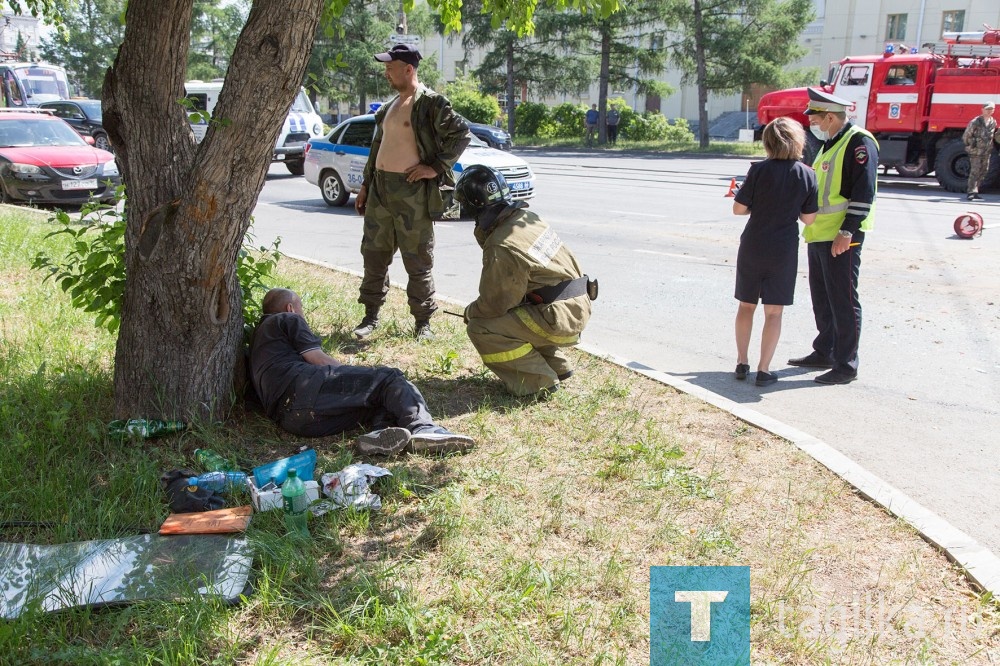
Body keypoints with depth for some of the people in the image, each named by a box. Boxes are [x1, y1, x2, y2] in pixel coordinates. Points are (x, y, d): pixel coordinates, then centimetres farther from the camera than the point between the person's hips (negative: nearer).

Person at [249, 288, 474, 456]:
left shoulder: (259, 335, 41)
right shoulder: (287, 320, 15)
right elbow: (319, 359, 3)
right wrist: (355, 375, 13)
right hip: (305, 390, -8)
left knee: (382, 404, 8)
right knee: (389, 379, -7)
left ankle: (379, 433, -27)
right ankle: (422, 428, -32)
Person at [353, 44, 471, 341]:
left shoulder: (430, 103, -7)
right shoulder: (389, 107, 17)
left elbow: (461, 133, -14)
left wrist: (437, 168, -15)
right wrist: (366, 186, 21)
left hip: (412, 192, -8)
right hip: (380, 189, 8)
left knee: (417, 261, 0)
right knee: (374, 255, 10)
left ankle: (423, 322, 11)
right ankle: (371, 316, 21)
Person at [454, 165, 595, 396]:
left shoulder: (502, 247, -22)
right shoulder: (527, 217, 5)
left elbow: (493, 304, -12)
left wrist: (469, 312, 6)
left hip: (559, 318, -9)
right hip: (578, 306, 9)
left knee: (480, 327, -11)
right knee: (509, 315, 27)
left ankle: (539, 381, -4)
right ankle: (557, 365, 26)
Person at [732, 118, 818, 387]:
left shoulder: (759, 170, -10)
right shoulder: (807, 175, -6)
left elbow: (738, 208, -7)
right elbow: (809, 218, -1)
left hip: (752, 248, 0)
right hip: (784, 252, 0)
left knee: (746, 305, 14)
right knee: (773, 312, 7)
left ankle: (742, 363, 19)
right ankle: (763, 370, 8)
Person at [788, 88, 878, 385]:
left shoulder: (859, 143, -12)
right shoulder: (829, 144, 17)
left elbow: (863, 193, -19)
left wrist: (847, 232, -23)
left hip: (841, 239, -10)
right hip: (818, 235, 10)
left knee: (843, 301, -4)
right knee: (822, 298, 17)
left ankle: (846, 366, 4)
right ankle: (824, 353, 29)